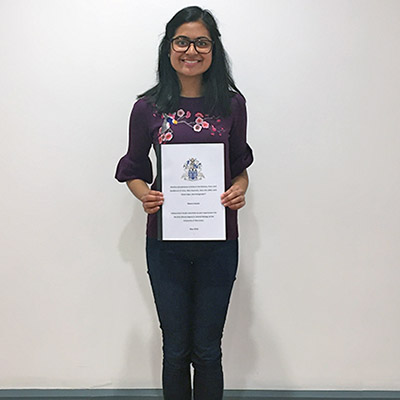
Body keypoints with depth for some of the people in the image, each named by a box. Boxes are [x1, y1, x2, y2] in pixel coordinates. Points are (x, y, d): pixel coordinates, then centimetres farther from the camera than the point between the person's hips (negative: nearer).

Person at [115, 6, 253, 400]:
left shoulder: (231, 104, 2)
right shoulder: (148, 107, 0)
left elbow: (241, 167, 10)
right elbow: (133, 170, 8)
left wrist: (238, 191, -11)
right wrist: (145, 196, -12)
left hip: (218, 241, 1)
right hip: (166, 242, 0)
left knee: (207, 350, 11)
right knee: (175, 349, 12)